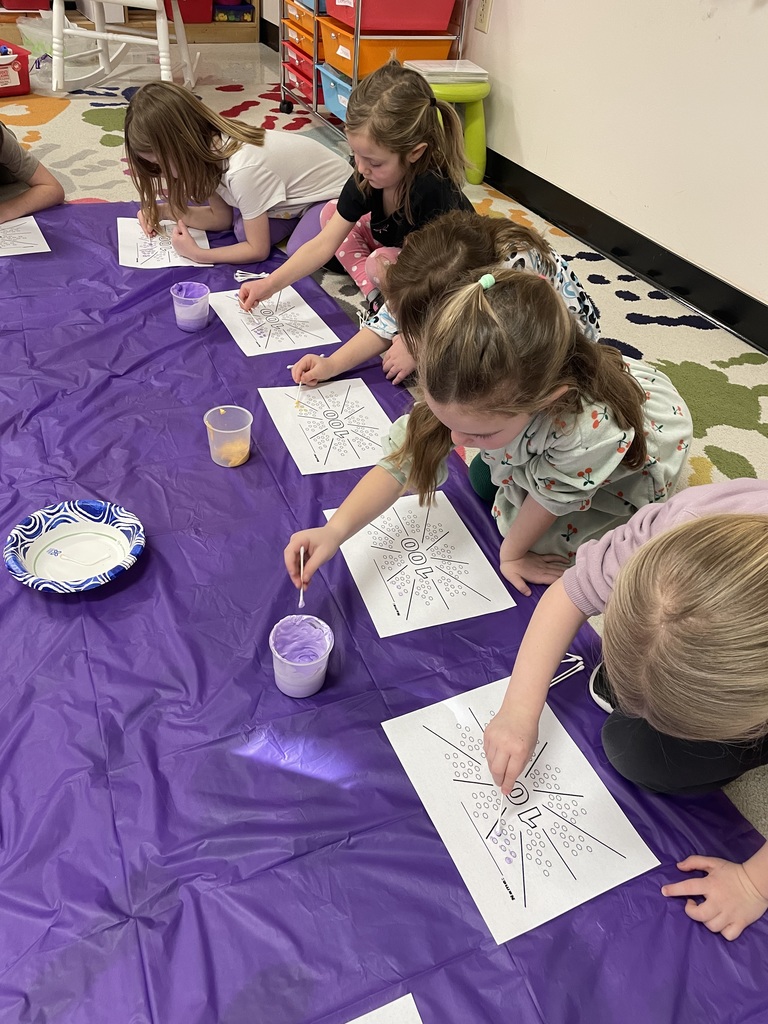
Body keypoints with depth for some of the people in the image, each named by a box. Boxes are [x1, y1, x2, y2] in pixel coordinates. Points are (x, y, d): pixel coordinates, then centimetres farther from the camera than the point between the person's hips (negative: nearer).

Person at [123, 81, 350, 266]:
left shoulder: (243, 169, -37)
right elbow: (221, 217, 0)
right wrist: (166, 211, -12)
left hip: (332, 192, -7)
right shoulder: (210, 144, -12)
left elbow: (258, 250, -26)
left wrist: (196, 254, -25)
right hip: (296, 187, 7)